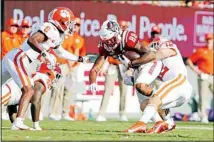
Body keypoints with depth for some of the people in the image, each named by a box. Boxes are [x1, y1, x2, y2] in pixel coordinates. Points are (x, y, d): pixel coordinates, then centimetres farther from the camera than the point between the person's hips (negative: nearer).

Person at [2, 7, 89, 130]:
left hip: (11, 58, 10)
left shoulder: (58, 35, 19)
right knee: (29, 90, -13)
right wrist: (45, 54, -27)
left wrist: (80, 59, 41)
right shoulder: (50, 28, -11)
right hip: (17, 59, -10)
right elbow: (33, 39, -24)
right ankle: (19, 121, -21)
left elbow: (61, 52, 36)